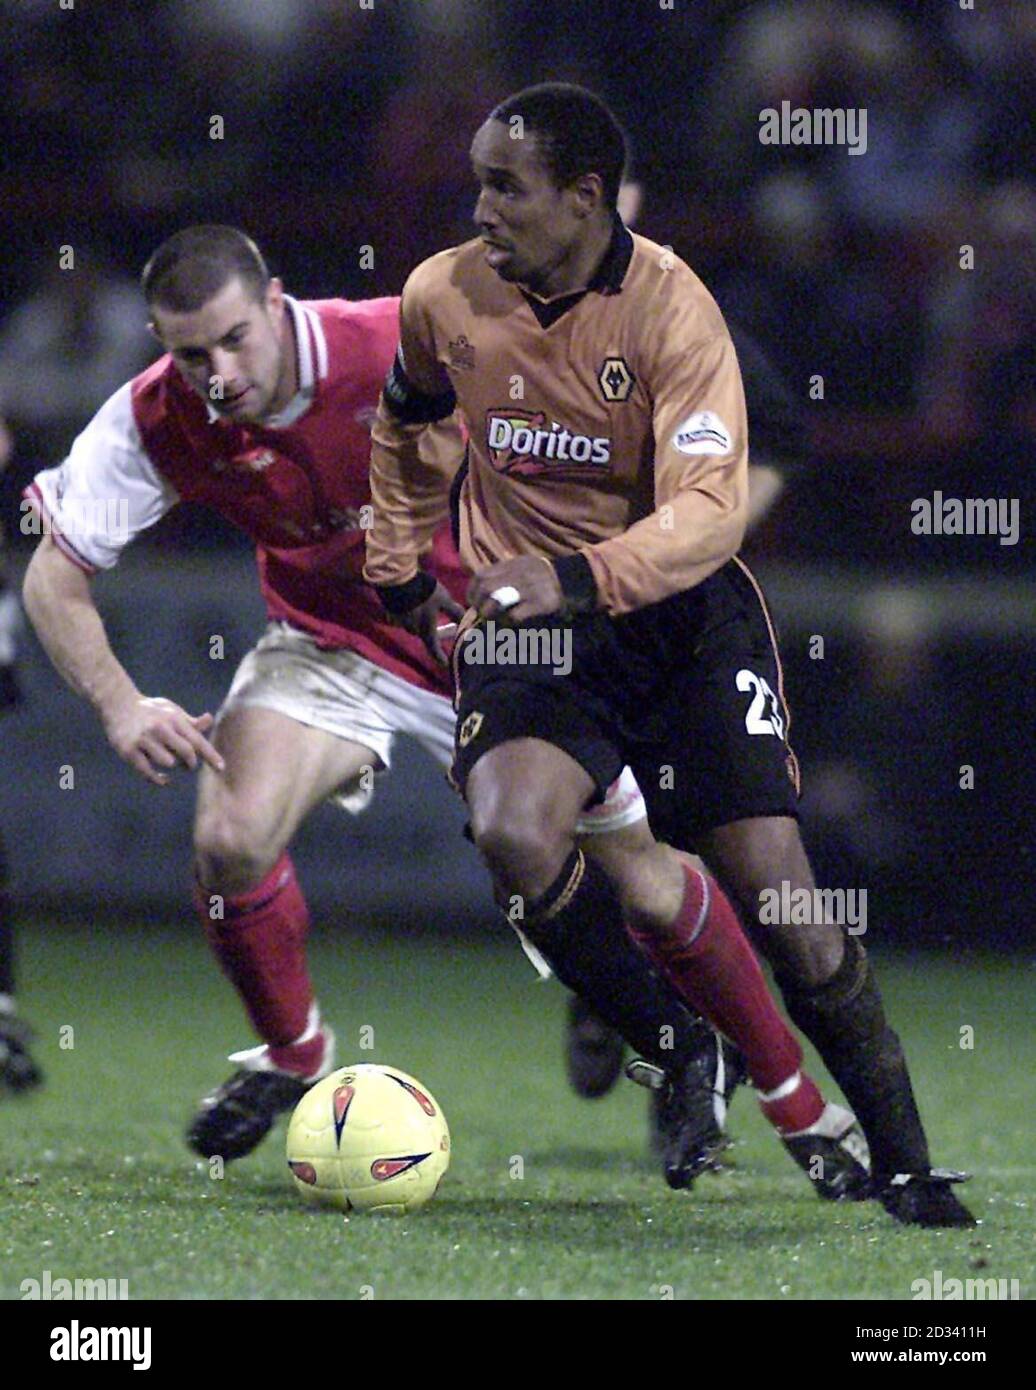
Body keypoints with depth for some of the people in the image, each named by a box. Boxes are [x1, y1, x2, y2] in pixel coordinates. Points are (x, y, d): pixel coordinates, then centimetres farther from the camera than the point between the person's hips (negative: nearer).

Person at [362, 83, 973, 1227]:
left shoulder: (670, 308, -17)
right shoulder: (445, 297, -3)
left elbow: (708, 511, -25)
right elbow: (403, 423, 21)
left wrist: (579, 578, -39)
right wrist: (399, 569, 18)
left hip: (682, 608, -2)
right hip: (520, 619, 2)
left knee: (771, 877, -10)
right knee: (514, 839, -27)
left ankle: (902, 1163, 3)